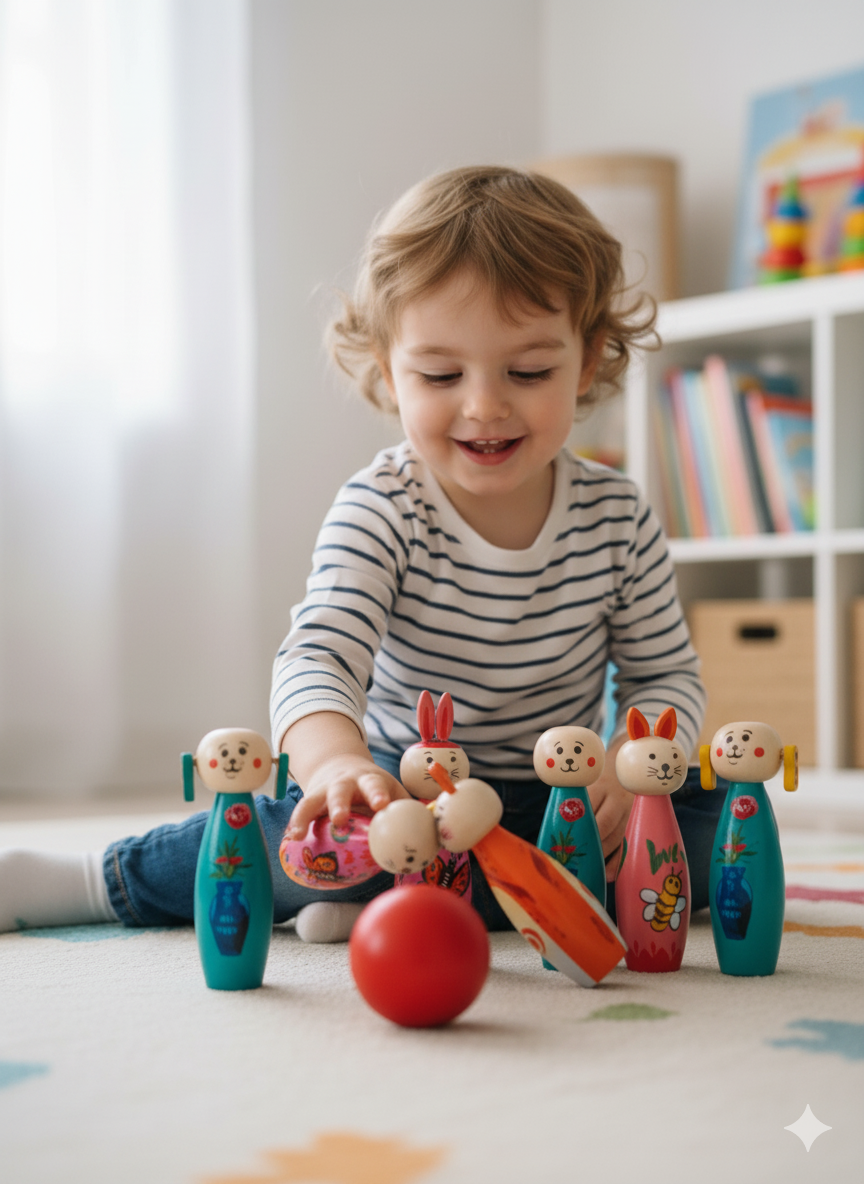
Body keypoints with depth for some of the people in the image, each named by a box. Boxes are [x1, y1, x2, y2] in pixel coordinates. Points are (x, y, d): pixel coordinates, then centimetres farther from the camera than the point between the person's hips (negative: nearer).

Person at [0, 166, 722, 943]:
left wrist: (630, 765, -24)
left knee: (714, 824, -22)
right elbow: (317, 659, -32)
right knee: (315, 824, -36)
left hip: (556, 800, 4)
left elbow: (669, 678, 0)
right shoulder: (380, 511, -17)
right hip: (408, 787, -4)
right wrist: (337, 762, -56)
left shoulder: (618, 517, -8)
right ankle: (113, 880, -11)